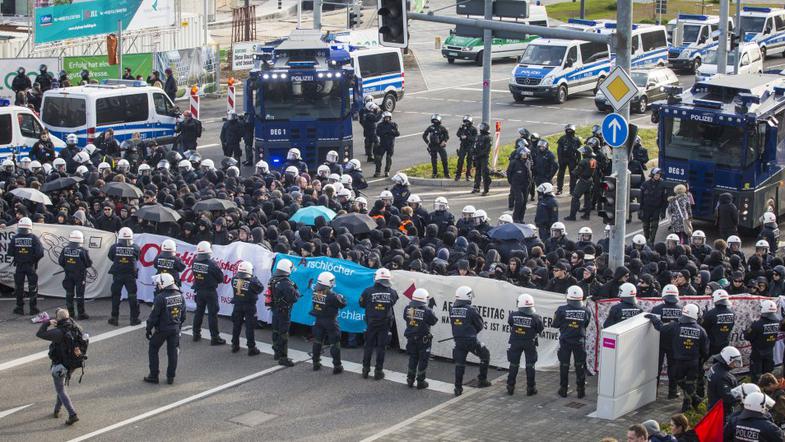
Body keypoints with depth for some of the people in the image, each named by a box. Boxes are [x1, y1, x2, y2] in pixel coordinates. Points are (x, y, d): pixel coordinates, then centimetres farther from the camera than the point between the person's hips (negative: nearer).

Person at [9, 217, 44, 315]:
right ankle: (33, 308, 11)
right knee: (33, 288, 9)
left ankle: (20, 308, 15)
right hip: (31, 266, -1)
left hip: (19, 266, 1)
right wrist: (35, 259, 3)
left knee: (19, 287, 12)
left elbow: (10, 253, -6)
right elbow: (40, 253, -17)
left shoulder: (15, 238, -7)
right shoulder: (34, 238, -12)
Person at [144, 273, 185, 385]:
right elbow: (183, 315, 9)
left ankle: (154, 375, 13)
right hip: (175, 329, 5)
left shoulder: (160, 297, -21)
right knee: (173, 352, 13)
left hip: (161, 329, -5)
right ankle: (171, 377, 17)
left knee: (153, 350, 11)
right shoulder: (180, 296, 1)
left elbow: (154, 315, -16)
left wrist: (148, 329, -5)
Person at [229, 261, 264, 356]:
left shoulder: (234, 280, -11)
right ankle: (251, 348, 7)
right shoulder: (252, 282, -25)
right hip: (249, 308, -4)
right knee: (249, 327, 3)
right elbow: (260, 288, -11)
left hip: (237, 306, 4)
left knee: (236, 325, 18)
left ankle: (235, 345, 28)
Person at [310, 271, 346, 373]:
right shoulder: (331, 296, -25)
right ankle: (337, 366, 8)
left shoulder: (315, 292, -8)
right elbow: (342, 304, -16)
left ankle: (316, 363, 29)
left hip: (318, 320, 6)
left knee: (317, 342, 19)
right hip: (330, 322, -5)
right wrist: (341, 297, 4)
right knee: (334, 344, 4)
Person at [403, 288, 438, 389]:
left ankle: (410, 379, 25)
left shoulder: (408, 308, -6)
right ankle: (420, 382, 12)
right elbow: (434, 321, -10)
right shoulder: (427, 311, -21)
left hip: (411, 338, 5)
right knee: (423, 359, 8)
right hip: (423, 339, -5)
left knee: (412, 358, 20)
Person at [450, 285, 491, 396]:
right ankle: (482, 380, 19)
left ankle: (458, 388, 10)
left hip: (458, 340, 5)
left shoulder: (452, 309, 1)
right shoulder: (471, 309, -16)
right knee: (485, 355, 17)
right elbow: (480, 326, -6)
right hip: (471, 340, -5)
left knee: (459, 363, 12)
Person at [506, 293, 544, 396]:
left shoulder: (513, 315, -16)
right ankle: (530, 388, 14)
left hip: (515, 342, 1)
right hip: (530, 343, -1)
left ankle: (510, 387, 18)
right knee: (530, 365, 11)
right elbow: (541, 329, -8)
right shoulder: (535, 318, -19)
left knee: (513, 365, 14)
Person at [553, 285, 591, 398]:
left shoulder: (562, 310, -16)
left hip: (565, 341, -1)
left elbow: (555, 324, -7)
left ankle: (563, 389, 17)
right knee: (580, 366, 11)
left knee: (564, 365, 11)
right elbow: (586, 325, 1)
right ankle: (581, 390, 15)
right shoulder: (586, 311, -11)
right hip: (580, 341, 1)